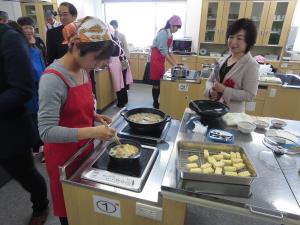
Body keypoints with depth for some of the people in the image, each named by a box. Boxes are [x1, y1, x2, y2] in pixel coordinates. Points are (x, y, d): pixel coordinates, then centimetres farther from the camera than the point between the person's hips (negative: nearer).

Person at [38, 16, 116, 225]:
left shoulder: (83, 70, -2)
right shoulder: (53, 79, -27)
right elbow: (47, 131, -29)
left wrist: (95, 116, -3)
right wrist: (92, 132, -34)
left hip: (84, 146, 7)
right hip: (64, 155, -7)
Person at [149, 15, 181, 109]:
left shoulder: (170, 34, 11)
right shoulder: (164, 33, -16)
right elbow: (163, 51, -21)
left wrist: (175, 62, 10)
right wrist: (173, 64, -20)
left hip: (161, 59, 9)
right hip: (156, 58, -9)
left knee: (160, 81, 11)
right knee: (156, 82, -4)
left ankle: (157, 102, 21)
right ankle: (155, 104, 5)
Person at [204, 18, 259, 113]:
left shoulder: (251, 65, -14)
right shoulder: (225, 58, 4)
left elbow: (250, 95, -17)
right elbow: (210, 80, 8)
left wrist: (224, 90, -23)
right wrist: (211, 90, -13)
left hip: (232, 113, -5)